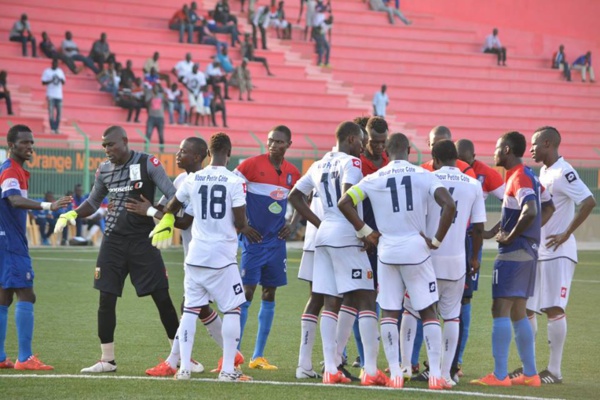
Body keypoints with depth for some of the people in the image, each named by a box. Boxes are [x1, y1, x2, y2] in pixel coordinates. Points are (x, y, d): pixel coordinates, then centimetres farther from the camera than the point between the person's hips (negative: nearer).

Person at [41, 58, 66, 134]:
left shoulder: (60, 71, 13)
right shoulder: (47, 71, 0)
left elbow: (64, 82, 15)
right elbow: (43, 82, -3)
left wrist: (61, 80, -9)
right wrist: (51, 81, -19)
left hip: (59, 95, 4)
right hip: (51, 95, -4)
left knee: (59, 112, 1)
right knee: (51, 112, -8)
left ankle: (56, 128, 7)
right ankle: (52, 128, -8)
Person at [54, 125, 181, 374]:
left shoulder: (148, 164, -8)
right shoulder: (104, 170, 7)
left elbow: (172, 195, -11)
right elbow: (93, 202, 21)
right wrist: (72, 214, 3)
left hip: (143, 239, -4)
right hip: (114, 239, 4)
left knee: (162, 297, -2)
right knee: (106, 299, 0)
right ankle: (107, 360, 8)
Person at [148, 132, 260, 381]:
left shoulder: (192, 180, 3)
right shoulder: (235, 182, -9)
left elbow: (172, 208, 20)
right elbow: (240, 223, -11)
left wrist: (165, 221, 43)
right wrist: (244, 229, 14)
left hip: (196, 255, 4)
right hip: (222, 257, -4)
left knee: (191, 308, 11)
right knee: (232, 309, 6)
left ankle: (184, 367, 8)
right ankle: (227, 370, 3)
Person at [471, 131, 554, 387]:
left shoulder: (518, 178, -16)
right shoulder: (530, 176, 14)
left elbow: (530, 212, -30)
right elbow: (548, 207, 26)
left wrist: (510, 237, -19)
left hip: (513, 252, -10)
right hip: (528, 252, 10)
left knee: (500, 310, -8)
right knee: (517, 313, 14)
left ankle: (499, 375, -9)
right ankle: (530, 374, 15)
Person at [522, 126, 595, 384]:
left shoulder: (563, 173, -15)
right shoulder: (543, 171, 14)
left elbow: (589, 202, -26)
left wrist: (566, 234, -22)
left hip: (558, 253, -10)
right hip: (537, 251, 10)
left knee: (554, 309, -6)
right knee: (525, 308, 10)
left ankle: (554, 370, 0)